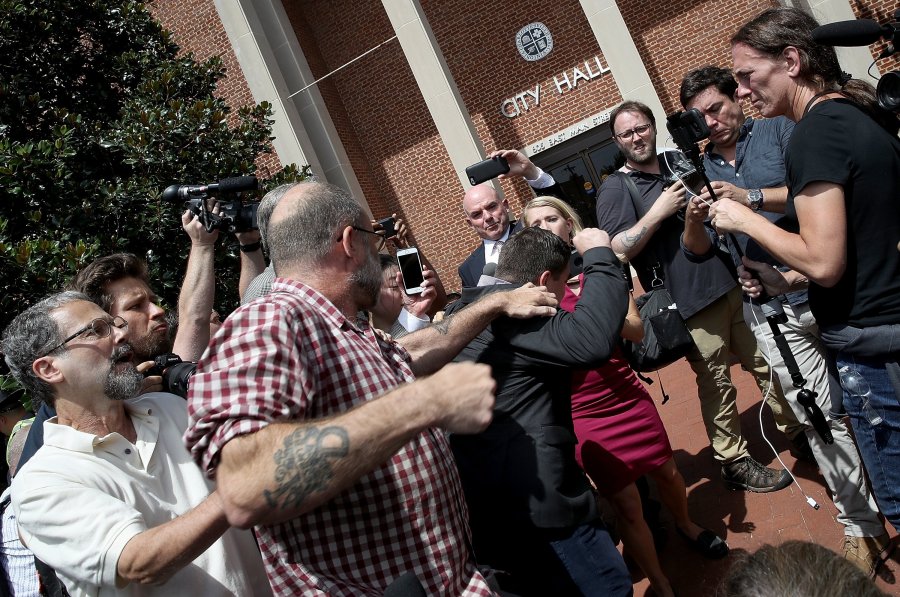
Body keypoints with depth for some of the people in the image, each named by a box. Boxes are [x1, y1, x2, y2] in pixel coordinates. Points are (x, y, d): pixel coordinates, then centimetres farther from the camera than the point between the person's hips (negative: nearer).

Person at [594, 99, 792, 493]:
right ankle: (734, 463, 18)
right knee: (717, 384, 3)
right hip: (692, 304, -5)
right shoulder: (615, 190, -5)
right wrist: (659, 211, -19)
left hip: (734, 283, 6)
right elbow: (617, 251, -16)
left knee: (768, 362, 14)